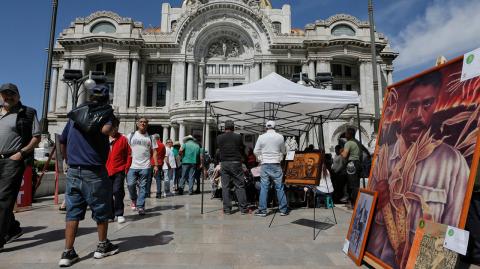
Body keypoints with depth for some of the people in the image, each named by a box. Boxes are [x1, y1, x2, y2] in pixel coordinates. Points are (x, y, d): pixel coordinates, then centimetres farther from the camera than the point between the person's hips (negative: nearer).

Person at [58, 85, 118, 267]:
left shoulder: (75, 113, 13)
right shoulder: (106, 111, -5)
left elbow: (62, 141, 18)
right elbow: (105, 130, -28)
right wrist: (110, 127, -5)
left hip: (73, 172, 5)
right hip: (94, 172, -5)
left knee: (73, 212, 11)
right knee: (101, 210, 11)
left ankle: (68, 253, 13)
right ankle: (102, 246, 24)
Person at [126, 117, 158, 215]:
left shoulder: (150, 138, 10)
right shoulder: (131, 136, 9)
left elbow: (154, 152, 6)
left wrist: (155, 165, -3)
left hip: (145, 167, 0)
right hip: (132, 166, 0)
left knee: (143, 187, 1)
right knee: (131, 184, -4)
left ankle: (140, 206, 8)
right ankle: (134, 200, 24)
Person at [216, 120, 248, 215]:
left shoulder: (219, 138, 1)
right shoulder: (238, 137, -4)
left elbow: (219, 149, 9)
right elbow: (242, 149, 5)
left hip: (224, 163, 2)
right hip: (236, 163, -2)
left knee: (225, 186, 7)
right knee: (240, 186, 5)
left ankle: (227, 209, 10)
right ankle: (243, 208, 7)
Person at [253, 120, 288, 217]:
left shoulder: (261, 137, -2)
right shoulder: (280, 137, -2)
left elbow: (255, 151, 1)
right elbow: (284, 151, 7)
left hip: (265, 165, 0)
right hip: (276, 164, 0)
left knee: (264, 188, 5)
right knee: (279, 187, 7)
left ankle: (262, 210, 9)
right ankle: (283, 209, 15)